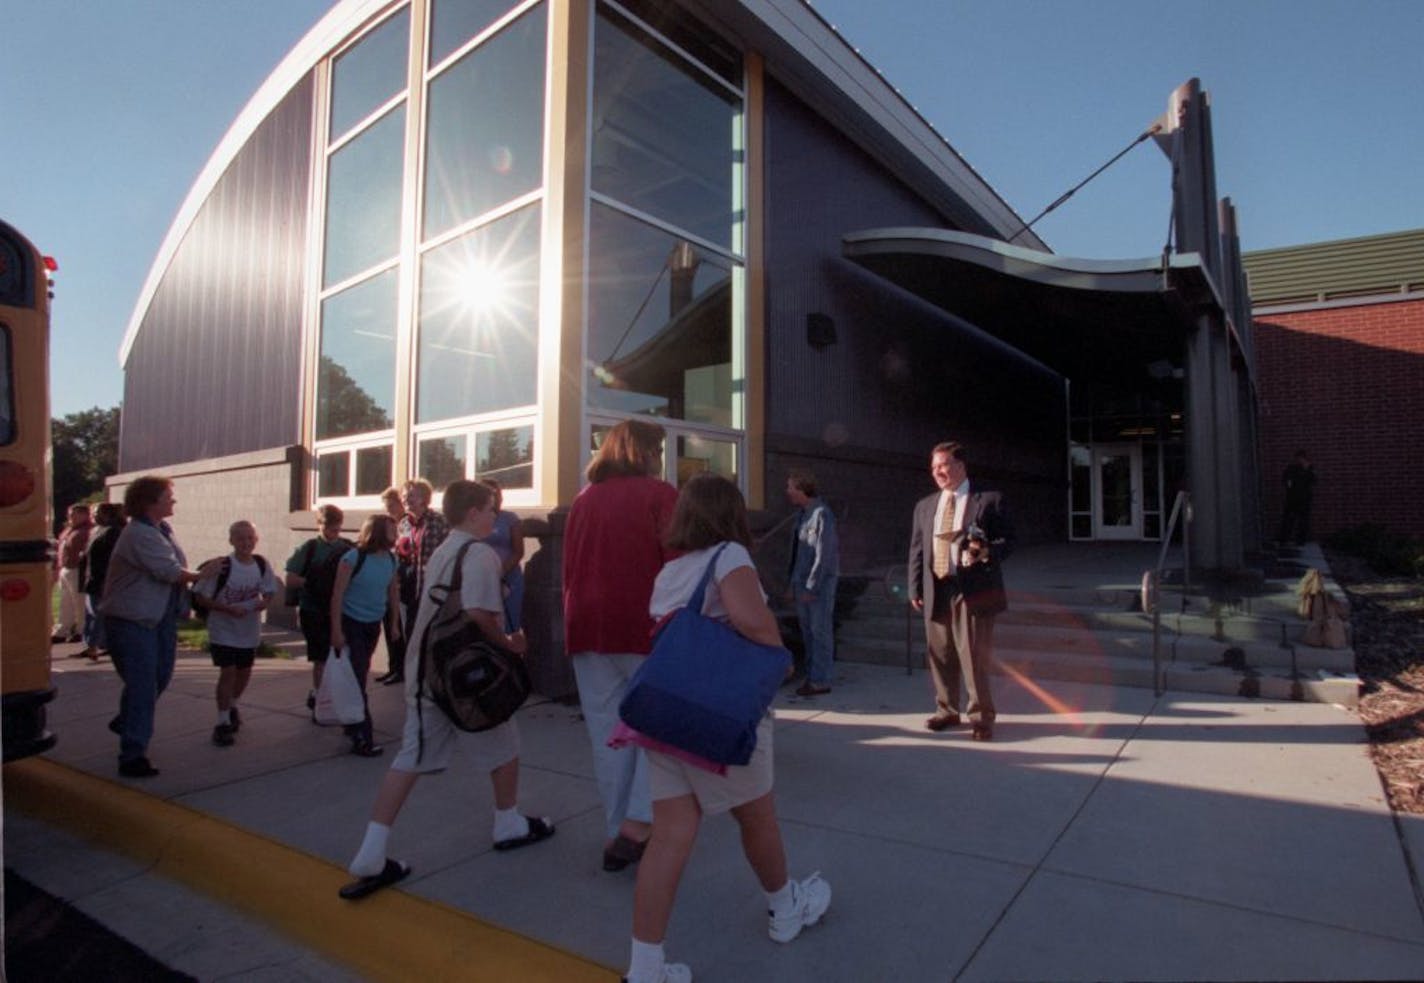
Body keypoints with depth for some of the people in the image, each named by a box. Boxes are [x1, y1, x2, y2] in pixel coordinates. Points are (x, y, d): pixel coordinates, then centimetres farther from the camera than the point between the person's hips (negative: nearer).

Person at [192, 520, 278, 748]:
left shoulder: (261, 565, -5)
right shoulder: (222, 566, -18)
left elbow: (269, 593, 7)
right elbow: (200, 597, -15)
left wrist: (262, 603, -14)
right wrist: (228, 609, -25)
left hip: (250, 631, 5)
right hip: (223, 631, -5)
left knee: (244, 672, 17)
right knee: (228, 672, -9)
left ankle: (232, 706, 44)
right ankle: (223, 723, 5)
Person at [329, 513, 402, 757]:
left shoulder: (391, 559, 0)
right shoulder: (353, 558, -17)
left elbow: (393, 591, 11)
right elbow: (338, 595, -15)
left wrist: (394, 623, 13)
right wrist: (336, 630, -17)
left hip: (373, 625, 6)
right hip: (351, 624, -6)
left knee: (360, 675, 17)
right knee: (356, 680, -4)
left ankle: (352, 723, 33)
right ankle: (361, 738, 0)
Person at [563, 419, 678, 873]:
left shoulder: (583, 500, 10)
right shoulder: (659, 494, -5)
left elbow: (569, 569, 14)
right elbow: (677, 565, -10)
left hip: (585, 630, 5)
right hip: (643, 628, -5)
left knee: (607, 733, 11)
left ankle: (618, 834, 21)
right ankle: (635, 827, 0)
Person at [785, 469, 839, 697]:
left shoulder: (821, 514, -15)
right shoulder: (802, 514, 11)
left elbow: (824, 554, -17)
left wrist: (811, 587, -17)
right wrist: (792, 582, 12)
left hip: (819, 582, -8)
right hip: (802, 581, 8)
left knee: (820, 631, 0)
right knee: (807, 630, 12)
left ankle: (820, 681, 7)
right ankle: (812, 676, 22)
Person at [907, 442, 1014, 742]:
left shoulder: (989, 501, 2)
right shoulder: (924, 506, 16)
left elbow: (1008, 540, 1)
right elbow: (917, 550, 14)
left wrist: (988, 551, -20)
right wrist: (915, 588, 6)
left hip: (973, 590, -4)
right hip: (936, 591, 5)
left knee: (974, 655, -4)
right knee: (941, 656, 11)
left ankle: (981, 716, 11)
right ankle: (947, 710, 26)